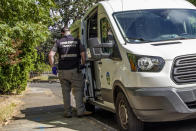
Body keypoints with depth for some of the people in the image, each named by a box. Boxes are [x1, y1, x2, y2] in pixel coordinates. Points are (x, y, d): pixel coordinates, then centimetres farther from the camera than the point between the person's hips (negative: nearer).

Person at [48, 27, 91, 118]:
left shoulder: (59, 42, 6)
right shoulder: (77, 41, 5)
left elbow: (51, 55, -3)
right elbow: (83, 54, -2)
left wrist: (52, 66, 7)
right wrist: (83, 65, 10)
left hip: (62, 70, 2)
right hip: (74, 69, -1)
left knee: (65, 91, 9)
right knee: (78, 90, 3)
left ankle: (68, 112, 11)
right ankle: (80, 111, -1)